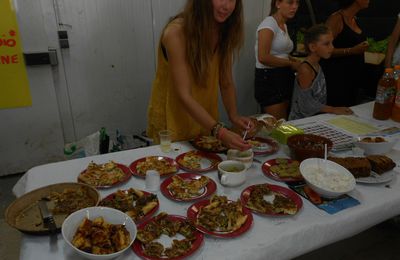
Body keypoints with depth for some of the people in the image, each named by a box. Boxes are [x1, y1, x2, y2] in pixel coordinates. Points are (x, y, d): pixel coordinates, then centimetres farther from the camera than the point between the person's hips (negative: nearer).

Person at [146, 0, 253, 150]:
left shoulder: (224, 31, -6)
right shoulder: (176, 32, -25)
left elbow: (226, 83, -3)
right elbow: (184, 96, -31)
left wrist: (233, 115, -21)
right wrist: (219, 131, -42)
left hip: (204, 121, 6)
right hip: (172, 122, -5)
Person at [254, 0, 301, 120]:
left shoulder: (284, 25, 16)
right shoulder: (269, 23, -11)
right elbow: (263, 57, -22)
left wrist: (297, 63, 1)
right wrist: (291, 64, -11)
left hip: (284, 77, 9)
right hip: (268, 78, -9)